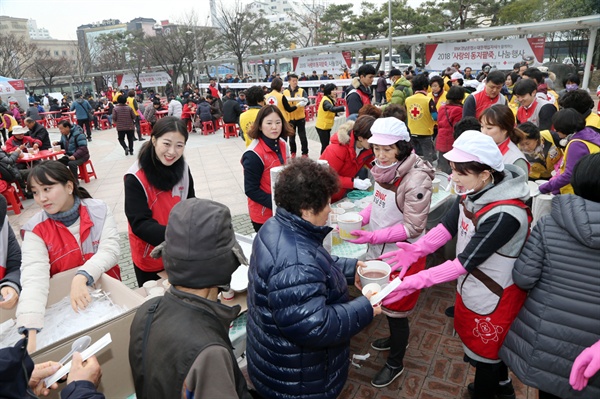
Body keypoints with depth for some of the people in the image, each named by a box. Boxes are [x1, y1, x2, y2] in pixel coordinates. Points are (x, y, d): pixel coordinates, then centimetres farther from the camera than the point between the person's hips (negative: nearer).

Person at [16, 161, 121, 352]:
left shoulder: (99, 210, -6)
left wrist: (81, 277, -31)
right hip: (63, 300, 1)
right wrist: (30, 330, -33)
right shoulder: (35, 229, -8)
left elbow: (111, 249, -15)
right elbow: (33, 277, -21)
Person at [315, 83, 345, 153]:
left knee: (326, 144, 16)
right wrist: (344, 107, -45)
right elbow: (333, 109, -40)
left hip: (326, 126, 10)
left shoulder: (329, 99, 10)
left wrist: (337, 113, -6)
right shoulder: (326, 101, -21)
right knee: (325, 145, -6)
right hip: (322, 127, -10)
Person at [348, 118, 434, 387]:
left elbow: (413, 227, -24)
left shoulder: (416, 179, -26)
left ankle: (395, 364, 36)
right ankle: (396, 339, 54)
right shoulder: (384, 169, -3)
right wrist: (360, 219, -9)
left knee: (396, 308, 12)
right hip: (380, 251, 8)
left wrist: (372, 237, -29)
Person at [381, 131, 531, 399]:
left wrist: (416, 282, -34)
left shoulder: (504, 215, -34)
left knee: (483, 353, 16)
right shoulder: (471, 192, -11)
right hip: (471, 285, 8)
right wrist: (416, 250, -23)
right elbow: (448, 225, -8)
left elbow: (467, 261, -32)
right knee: (488, 343, 30)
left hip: (494, 297, -8)